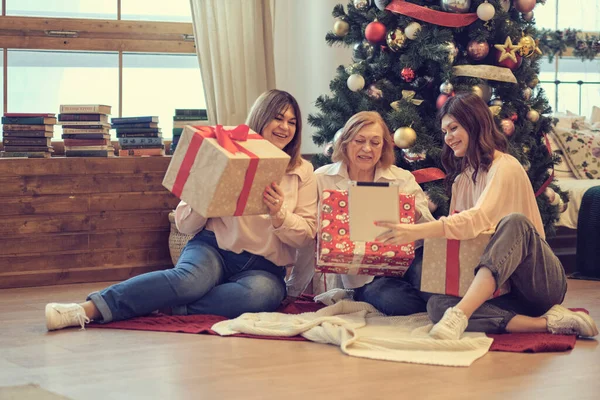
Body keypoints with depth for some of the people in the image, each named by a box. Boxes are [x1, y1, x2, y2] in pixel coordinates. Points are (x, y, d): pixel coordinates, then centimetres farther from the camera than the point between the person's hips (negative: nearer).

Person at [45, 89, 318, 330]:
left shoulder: (302, 172, 11)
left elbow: (306, 234, 5)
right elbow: (185, 225, 7)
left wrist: (278, 214, -14)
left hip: (263, 266, 1)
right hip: (213, 248, -1)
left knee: (262, 291, -37)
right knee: (189, 278, -37)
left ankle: (163, 306, -33)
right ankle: (89, 309, -46)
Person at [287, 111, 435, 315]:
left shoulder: (403, 179, 7)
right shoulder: (323, 179, 3)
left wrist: (414, 213, -19)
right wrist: (292, 290, 9)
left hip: (407, 257, 1)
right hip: (365, 280, -1)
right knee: (390, 297, -33)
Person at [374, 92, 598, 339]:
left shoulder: (505, 167, -9)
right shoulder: (462, 178, 18)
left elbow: (479, 219, -27)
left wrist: (417, 232, -39)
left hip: (543, 283, -6)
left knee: (514, 221, -37)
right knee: (436, 305, -25)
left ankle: (459, 315, -48)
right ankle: (546, 322, -28)